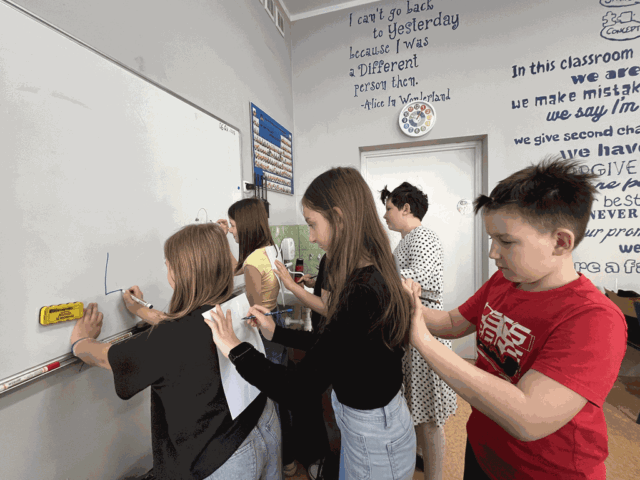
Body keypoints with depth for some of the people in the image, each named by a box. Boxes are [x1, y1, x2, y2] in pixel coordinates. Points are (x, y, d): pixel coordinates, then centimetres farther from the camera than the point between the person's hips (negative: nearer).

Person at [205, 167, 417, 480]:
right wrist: (276, 333, 3)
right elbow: (329, 345, 5)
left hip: (374, 437, -7)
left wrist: (235, 348, -19)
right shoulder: (373, 276, -5)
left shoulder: (362, 293, -35)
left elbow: (296, 391, -31)